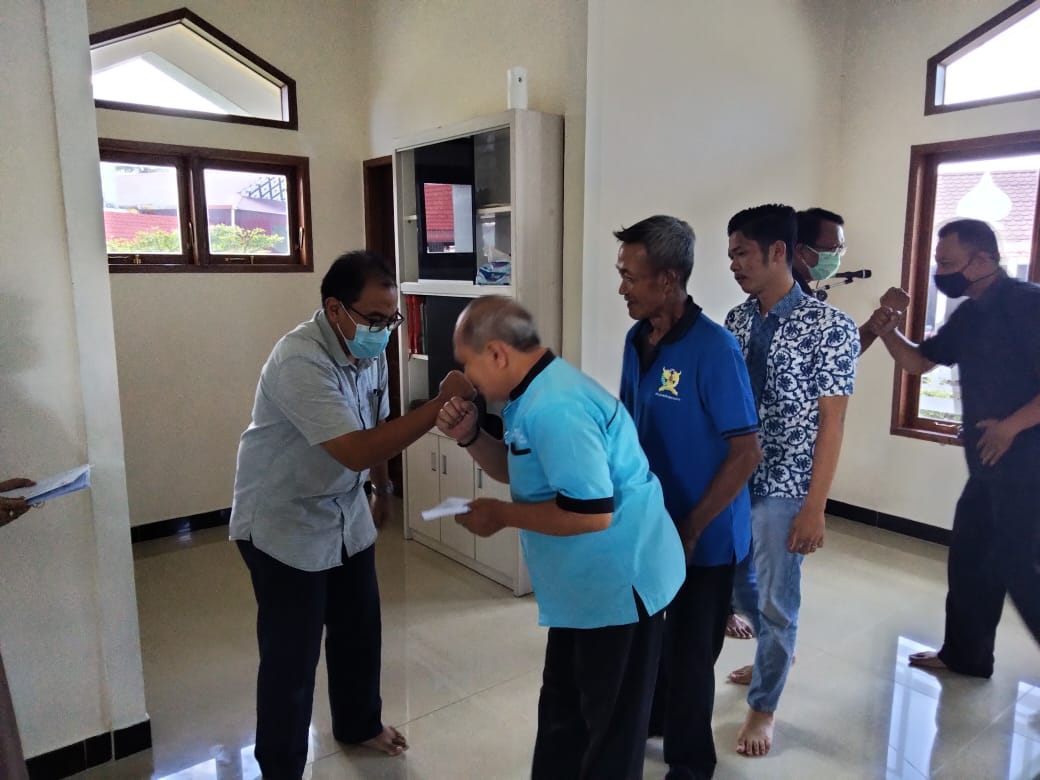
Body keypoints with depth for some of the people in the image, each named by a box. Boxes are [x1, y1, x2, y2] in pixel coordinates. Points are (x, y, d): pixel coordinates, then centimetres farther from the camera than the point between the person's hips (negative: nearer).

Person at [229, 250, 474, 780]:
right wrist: (441, 404, -38)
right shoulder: (300, 362, -30)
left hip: (345, 514, 8)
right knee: (291, 655, 2)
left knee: (360, 631, 19)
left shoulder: (370, 352, -5)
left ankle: (358, 724, 44)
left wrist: (383, 489, 22)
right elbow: (357, 450, -38)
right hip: (283, 524, -7)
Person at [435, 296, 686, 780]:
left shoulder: (554, 408, -29)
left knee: (611, 722, 12)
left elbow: (591, 512, -32)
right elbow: (519, 471, 18)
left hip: (619, 582, -10)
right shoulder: (537, 392, 6)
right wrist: (469, 436, 0)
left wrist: (500, 515, -20)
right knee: (562, 706, 25)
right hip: (589, 582, 10)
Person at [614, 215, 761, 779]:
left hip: (705, 537, -6)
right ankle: (647, 718, 52)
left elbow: (747, 453, -21)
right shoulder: (636, 340, -2)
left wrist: (691, 529, -19)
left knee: (687, 653, 11)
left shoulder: (714, 349, -23)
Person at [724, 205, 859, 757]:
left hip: (783, 489, -6)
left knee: (776, 602, 7)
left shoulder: (830, 327, -13)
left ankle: (763, 707, 28)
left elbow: (831, 423, -13)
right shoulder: (737, 320, 3)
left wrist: (814, 508, -15)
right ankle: (775, 655, 49)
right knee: (736, 586, 20)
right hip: (730, 479, 6)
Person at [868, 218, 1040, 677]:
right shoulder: (968, 315, 9)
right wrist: (889, 333, -2)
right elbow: (919, 362, 15)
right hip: (988, 463, 9)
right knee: (968, 560, 15)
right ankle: (965, 654, 29)